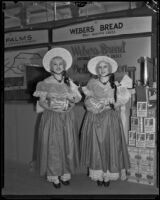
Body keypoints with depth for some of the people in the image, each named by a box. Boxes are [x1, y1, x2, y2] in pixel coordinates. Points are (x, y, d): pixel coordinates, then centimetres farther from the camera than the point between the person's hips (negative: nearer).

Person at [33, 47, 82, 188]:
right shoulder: (46, 83, 0)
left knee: (68, 145, 5)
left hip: (68, 118, 3)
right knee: (53, 146, -1)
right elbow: (41, 101, -3)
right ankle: (54, 176, 13)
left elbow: (77, 98, 8)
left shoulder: (69, 82, 8)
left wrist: (72, 99, -14)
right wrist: (50, 105, -23)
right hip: (52, 117, -3)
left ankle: (65, 173, 21)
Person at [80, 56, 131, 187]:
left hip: (111, 120, 0)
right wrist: (107, 102, -11)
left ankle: (108, 175, 14)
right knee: (96, 147, 2)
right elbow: (89, 103, -4)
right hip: (95, 120, 0)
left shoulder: (116, 84, 5)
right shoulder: (92, 83, 4)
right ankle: (98, 175, 14)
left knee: (111, 146, 1)